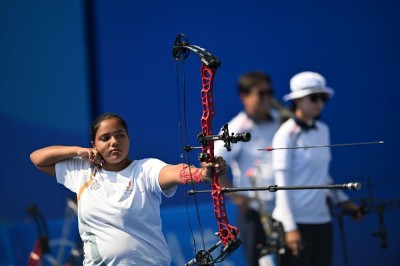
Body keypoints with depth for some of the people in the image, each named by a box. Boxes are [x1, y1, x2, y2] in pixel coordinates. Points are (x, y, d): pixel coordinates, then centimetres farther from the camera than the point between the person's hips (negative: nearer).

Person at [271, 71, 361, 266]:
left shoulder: (323, 130, 10)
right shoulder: (287, 134, -9)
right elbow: (282, 184, -12)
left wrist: (342, 200, 13)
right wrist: (290, 226, -16)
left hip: (322, 219, 7)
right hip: (296, 220, -7)